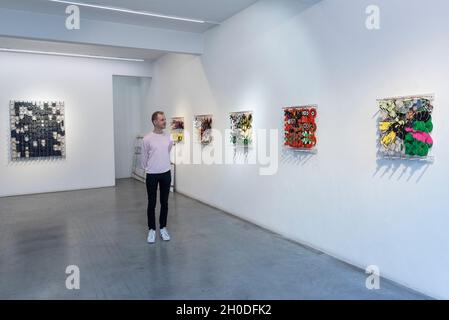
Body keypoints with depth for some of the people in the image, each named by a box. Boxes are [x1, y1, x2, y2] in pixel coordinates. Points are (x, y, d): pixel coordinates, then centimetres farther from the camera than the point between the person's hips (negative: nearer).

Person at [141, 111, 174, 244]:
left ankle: (163, 228, 23)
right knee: (152, 203, 5)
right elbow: (144, 158, 2)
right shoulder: (147, 138, -11)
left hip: (166, 173, 4)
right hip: (152, 174, -3)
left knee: (164, 202, 10)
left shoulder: (169, 137, 2)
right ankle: (152, 229, 18)